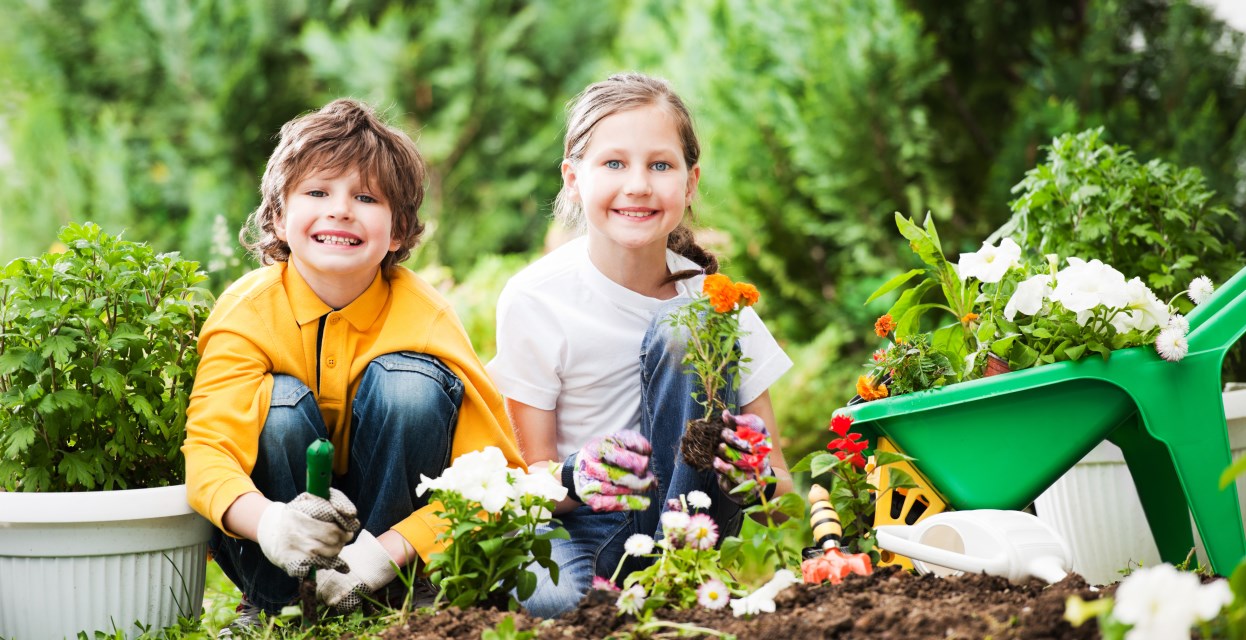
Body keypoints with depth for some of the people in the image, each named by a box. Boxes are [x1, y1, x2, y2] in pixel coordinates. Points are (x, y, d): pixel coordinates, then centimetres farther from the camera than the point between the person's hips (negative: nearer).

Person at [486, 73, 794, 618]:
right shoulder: (533, 301, -9)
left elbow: (774, 469, -2)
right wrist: (576, 478, -31)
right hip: (577, 525, -2)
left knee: (686, 330, -22)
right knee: (553, 594, -39)